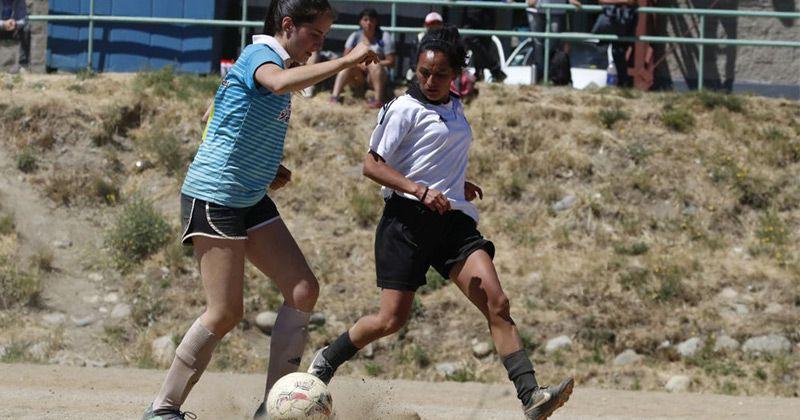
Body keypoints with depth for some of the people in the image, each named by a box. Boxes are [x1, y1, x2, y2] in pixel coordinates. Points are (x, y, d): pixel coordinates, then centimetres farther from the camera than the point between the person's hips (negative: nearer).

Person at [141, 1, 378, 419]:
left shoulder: (277, 63, 17)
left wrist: (270, 169, 14)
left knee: (303, 291, 2)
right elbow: (280, 83, -39)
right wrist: (346, 61, -35)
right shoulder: (260, 54, -13)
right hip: (214, 197, -10)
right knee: (225, 312, -10)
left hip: (251, 198, 10)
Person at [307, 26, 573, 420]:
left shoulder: (454, 108, 17)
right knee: (392, 318, -5)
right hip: (408, 219, -6)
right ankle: (326, 360, 22)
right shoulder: (404, 109, -4)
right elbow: (371, 165, -10)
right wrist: (419, 190, -21)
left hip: (454, 220, 6)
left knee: (497, 304, -12)